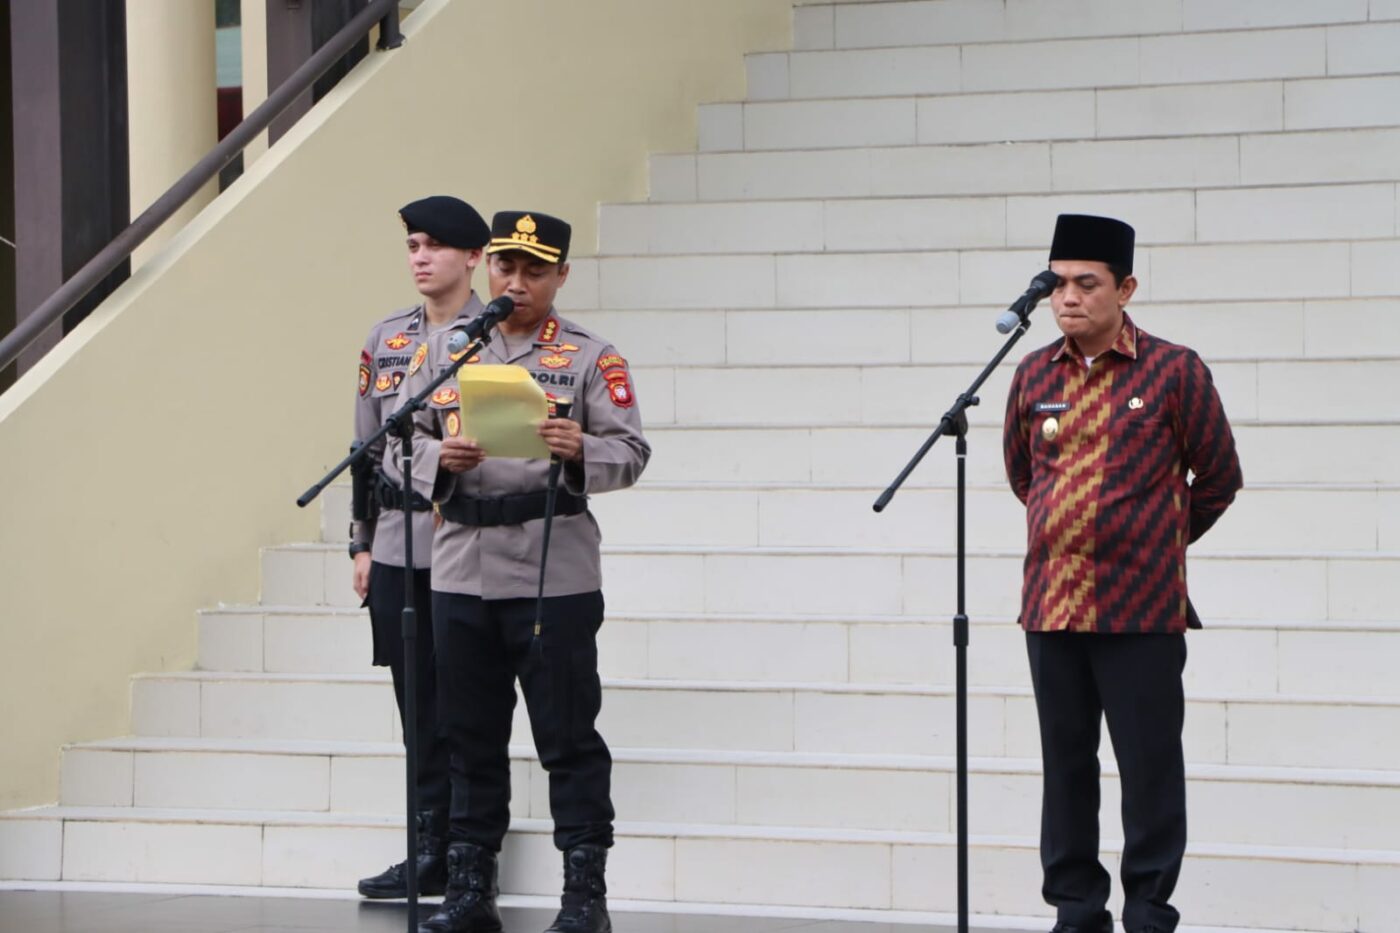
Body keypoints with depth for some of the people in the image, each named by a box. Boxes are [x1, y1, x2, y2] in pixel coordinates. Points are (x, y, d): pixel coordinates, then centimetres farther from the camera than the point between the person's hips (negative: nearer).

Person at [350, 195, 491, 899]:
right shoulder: (385, 340, 13)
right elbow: (366, 446, 16)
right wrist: (362, 543, 13)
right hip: (396, 547, 5)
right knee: (419, 707, 8)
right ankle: (430, 850, 14)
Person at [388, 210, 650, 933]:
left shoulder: (590, 357, 3)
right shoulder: (445, 351, 12)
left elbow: (630, 451, -3)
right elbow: (401, 440, 10)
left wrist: (581, 453, -24)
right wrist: (440, 458, -12)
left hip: (554, 576, -3)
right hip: (460, 571, 4)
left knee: (568, 737, -1)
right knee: (470, 737, 10)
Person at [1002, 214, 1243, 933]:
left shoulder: (1174, 372, -3)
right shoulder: (1034, 376, 7)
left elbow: (1219, 479, 7)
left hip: (1143, 613, -3)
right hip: (1050, 607, 4)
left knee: (1150, 767, 0)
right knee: (1066, 766, 8)